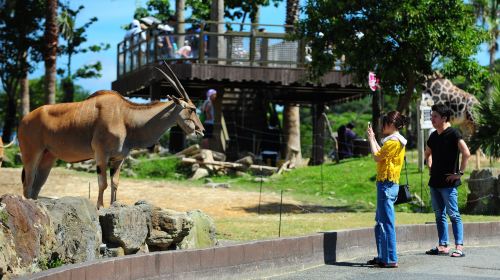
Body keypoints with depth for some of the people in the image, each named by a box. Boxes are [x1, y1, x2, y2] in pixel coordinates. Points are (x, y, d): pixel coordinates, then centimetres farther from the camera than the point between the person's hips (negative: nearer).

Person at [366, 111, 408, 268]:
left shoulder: (393, 141, -14)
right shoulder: (397, 140, 17)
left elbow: (377, 156, -15)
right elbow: (381, 155, 19)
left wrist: (371, 139, -5)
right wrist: (373, 138, 20)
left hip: (387, 185, -11)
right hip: (388, 184, 11)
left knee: (387, 223, -9)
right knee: (380, 222, 16)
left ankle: (391, 259, -9)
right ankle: (382, 256, 21)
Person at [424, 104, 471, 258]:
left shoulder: (453, 134, -11)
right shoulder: (433, 136, 12)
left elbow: (466, 153, -21)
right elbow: (428, 153, 32)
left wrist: (460, 173, -18)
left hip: (448, 182, -8)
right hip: (435, 182, 8)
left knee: (453, 214, -7)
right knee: (439, 215, 11)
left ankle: (459, 247, -8)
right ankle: (443, 245, 17)